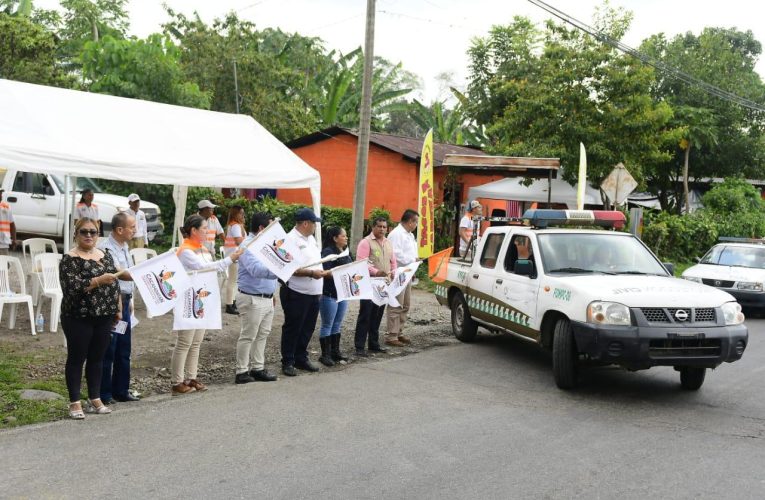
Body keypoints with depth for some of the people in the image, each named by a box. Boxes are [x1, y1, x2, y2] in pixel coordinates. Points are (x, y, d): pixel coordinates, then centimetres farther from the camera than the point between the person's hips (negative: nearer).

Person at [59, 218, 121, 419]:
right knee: (76, 358, 3)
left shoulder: (105, 256, 11)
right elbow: (71, 287, -20)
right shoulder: (70, 259, -9)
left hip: (104, 317, 6)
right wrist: (98, 280, -26)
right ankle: (74, 402, 10)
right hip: (79, 318, -6)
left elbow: (115, 284, 18)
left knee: (97, 358, 12)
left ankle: (95, 399, 21)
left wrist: (118, 309, 15)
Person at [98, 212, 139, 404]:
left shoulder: (124, 247, 14)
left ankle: (121, 390, 23)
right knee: (108, 350, -2)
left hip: (124, 301, 9)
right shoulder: (106, 248, -16)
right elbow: (120, 274, -25)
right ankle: (104, 393, 7)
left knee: (123, 349, 13)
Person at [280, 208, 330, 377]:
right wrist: (311, 273, -23)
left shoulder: (311, 238, 15)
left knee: (307, 328, 15)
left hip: (313, 293, 9)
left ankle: (301, 358, 27)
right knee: (292, 329, 2)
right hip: (296, 293, -8)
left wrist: (323, 272, 11)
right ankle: (288, 362, 12)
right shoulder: (291, 239, -15)